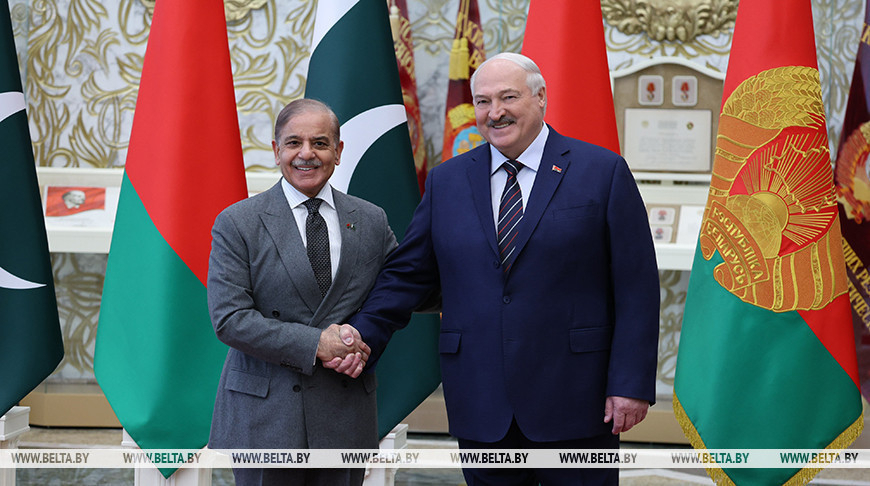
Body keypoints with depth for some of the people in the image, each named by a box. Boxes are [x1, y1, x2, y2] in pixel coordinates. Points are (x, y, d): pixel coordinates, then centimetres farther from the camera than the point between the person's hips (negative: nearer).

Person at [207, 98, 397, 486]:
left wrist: (365, 340, -7)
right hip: (264, 418, -3)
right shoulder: (236, 224, -3)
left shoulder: (372, 221, 7)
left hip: (346, 419, 3)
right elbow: (229, 319, -10)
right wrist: (315, 344, -18)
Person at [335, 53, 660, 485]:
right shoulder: (446, 181, 10)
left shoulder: (603, 172, -1)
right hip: (481, 409, 3)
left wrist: (631, 384, -9)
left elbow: (637, 288, -3)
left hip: (574, 403, -3)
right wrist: (364, 336, -6)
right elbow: (407, 274, 10)